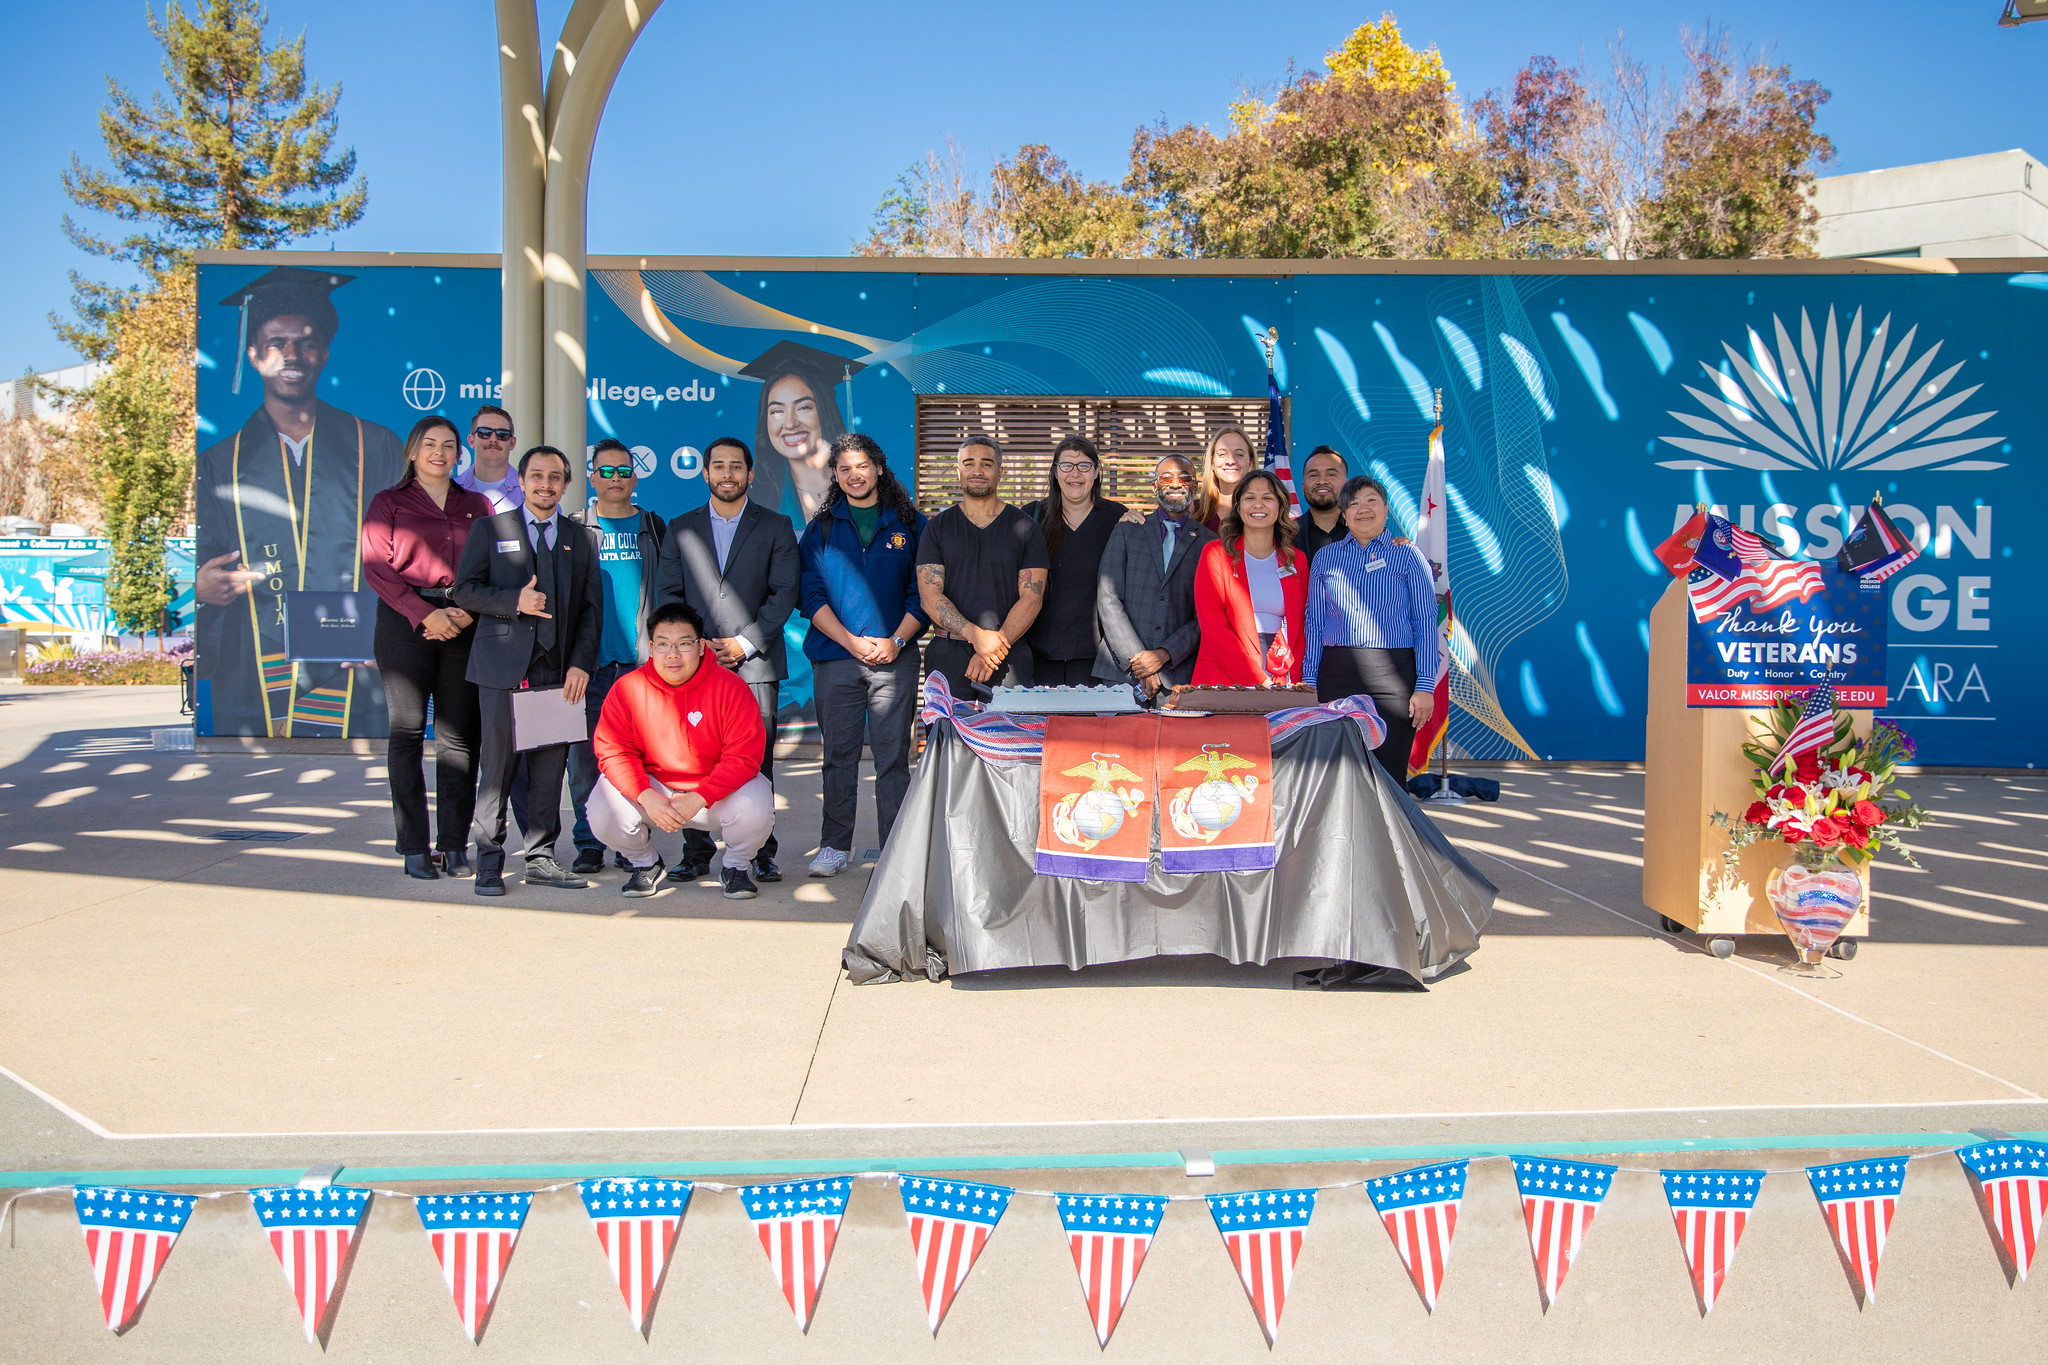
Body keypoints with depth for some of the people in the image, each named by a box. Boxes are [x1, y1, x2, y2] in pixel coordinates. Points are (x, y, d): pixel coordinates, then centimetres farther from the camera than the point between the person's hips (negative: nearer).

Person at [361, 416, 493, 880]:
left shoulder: (476, 505, 16)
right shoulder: (388, 503, 10)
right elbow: (377, 566, -2)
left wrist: (467, 612, -9)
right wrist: (425, 614, -13)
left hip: (464, 626, 2)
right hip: (406, 622, -2)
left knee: (460, 733, 0)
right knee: (407, 732, -3)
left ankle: (454, 845, 4)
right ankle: (415, 847, 1)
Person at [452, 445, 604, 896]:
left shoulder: (582, 538, 14)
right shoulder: (490, 529, 9)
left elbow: (591, 607, 10)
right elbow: (464, 590, 3)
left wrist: (581, 663, -2)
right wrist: (515, 601, -13)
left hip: (559, 669, 2)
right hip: (504, 667, -2)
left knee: (551, 767, 4)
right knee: (497, 767, -2)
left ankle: (541, 858, 13)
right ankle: (489, 863, 6)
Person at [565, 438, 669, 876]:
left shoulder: (652, 527, 12)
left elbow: (668, 590, 12)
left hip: (640, 658, 0)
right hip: (590, 659, 0)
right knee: (584, 753, -1)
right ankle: (589, 844, 7)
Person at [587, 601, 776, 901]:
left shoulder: (730, 688, -15)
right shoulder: (627, 689, -10)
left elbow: (743, 757, -18)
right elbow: (613, 752, -10)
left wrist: (697, 799, -30)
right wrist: (647, 798, -27)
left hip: (715, 794, -2)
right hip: (651, 787, 2)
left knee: (755, 809, -31)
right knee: (604, 812, -23)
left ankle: (734, 868, 5)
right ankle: (644, 863, 11)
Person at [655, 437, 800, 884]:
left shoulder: (775, 527, 9)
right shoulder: (680, 528, 15)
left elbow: (785, 592, 1)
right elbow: (669, 594, 11)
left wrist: (746, 643, -9)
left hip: (755, 662, -2)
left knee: (757, 760, -4)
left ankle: (760, 854, 4)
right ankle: (696, 854, 7)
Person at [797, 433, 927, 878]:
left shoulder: (910, 524, 9)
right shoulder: (821, 529, 11)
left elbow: (922, 593, 5)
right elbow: (813, 597, 4)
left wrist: (896, 641, -9)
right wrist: (852, 641, -8)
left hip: (895, 657, -1)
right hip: (835, 658, 1)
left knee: (893, 756, -1)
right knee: (839, 754, 4)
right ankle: (835, 846, 13)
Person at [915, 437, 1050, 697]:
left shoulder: (1025, 528, 8)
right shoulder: (937, 527, 10)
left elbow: (1031, 598, 1)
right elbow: (929, 595, 0)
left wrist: (994, 647, -12)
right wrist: (975, 634, -15)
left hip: (1010, 656, 0)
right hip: (948, 654, 1)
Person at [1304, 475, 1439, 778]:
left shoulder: (1407, 555, 6)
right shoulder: (1325, 558, 13)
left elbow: (1426, 622, 2)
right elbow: (1314, 624, 14)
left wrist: (1425, 685, -6)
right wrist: (1309, 682, 6)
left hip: (1392, 674, -2)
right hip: (1336, 674, 2)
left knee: (1389, 774, -4)